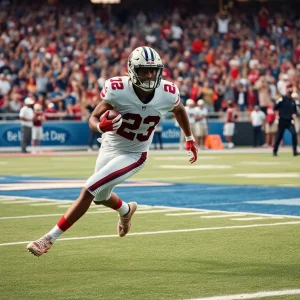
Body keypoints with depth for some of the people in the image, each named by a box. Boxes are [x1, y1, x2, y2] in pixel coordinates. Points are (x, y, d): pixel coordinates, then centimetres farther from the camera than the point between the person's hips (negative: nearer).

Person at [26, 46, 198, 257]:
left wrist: (190, 139, 16)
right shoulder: (118, 89, -25)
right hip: (109, 148, 2)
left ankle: (50, 237, -8)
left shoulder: (168, 93, -19)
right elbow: (93, 119, -18)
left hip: (133, 156, -2)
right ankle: (126, 210, 62)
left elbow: (179, 110, 5)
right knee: (101, 197, 25)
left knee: (88, 191, -17)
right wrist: (101, 126, -42)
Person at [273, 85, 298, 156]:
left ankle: (295, 151, -14)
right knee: (279, 136, 4)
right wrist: (278, 102, -27)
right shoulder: (282, 99, -4)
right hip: (282, 121, -3)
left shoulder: (293, 101, 10)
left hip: (290, 121, 3)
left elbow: (295, 110, 20)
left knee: (294, 133, -17)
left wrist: (294, 114, -1)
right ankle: (275, 151, 21)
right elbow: (275, 108, -10)